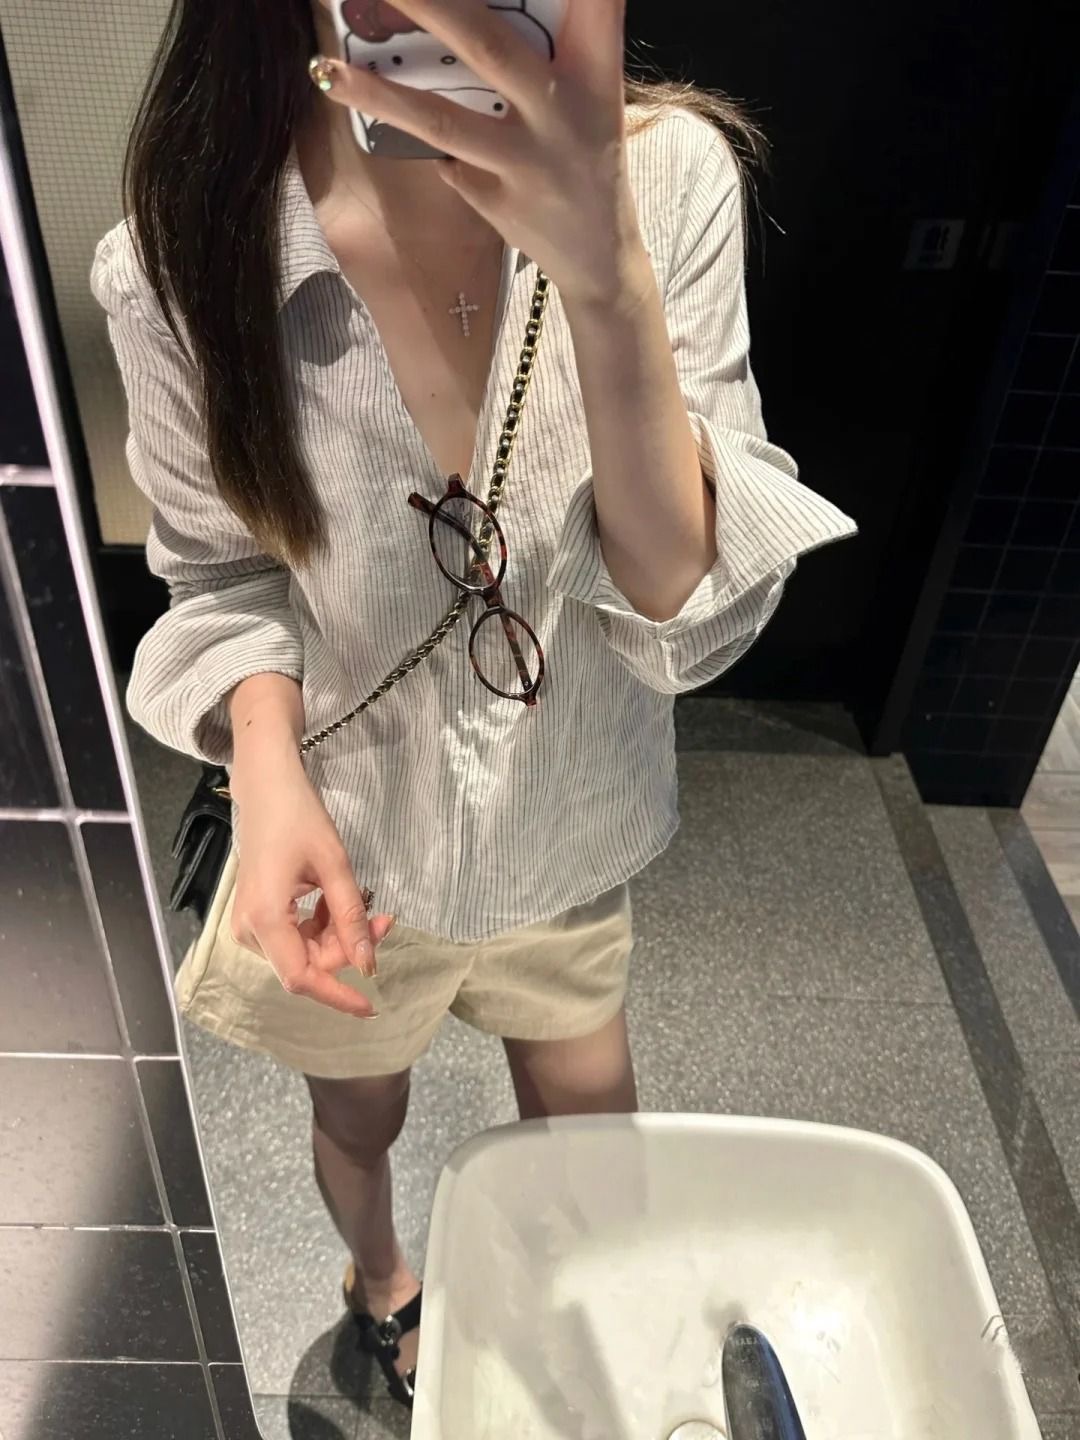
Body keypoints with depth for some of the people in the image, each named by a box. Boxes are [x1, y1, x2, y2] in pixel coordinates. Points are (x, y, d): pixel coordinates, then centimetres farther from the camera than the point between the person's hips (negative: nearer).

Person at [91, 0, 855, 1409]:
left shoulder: (667, 174, -20)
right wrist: (267, 771, -26)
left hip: (571, 836, 2)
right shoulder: (181, 261, -19)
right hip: (351, 847, 0)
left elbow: (699, 619, -24)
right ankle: (379, 1277, 69)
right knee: (359, 1116, 29)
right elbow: (225, 576, -5)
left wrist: (605, 283, -39)